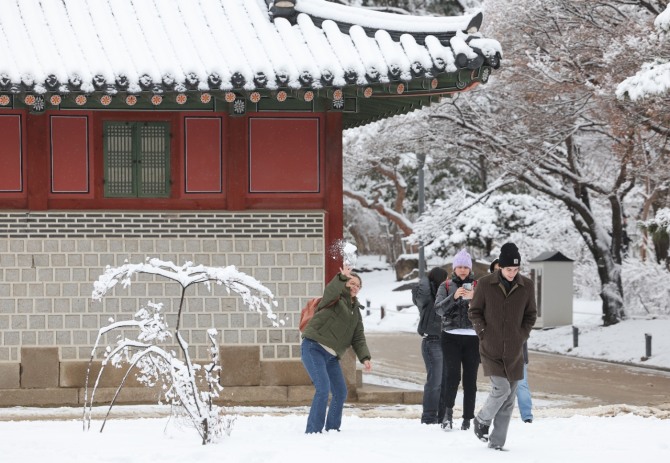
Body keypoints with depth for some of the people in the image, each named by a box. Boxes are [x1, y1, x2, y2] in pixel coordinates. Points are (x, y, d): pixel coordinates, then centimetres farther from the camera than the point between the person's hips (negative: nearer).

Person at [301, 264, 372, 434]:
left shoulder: (356, 311, 18)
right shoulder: (336, 299, -2)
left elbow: (358, 338, 11)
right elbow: (330, 291, -30)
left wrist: (364, 358, -3)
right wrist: (342, 278, -42)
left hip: (331, 356, 8)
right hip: (313, 348, -8)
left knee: (340, 392, 10)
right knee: (323, 388, -19)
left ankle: (332, 429, 23)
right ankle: (313, 431, -14)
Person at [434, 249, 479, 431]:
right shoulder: (446, 286, 9)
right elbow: (439, 309, -4)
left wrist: (474, 298, -21)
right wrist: (454, 297, -19)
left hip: (473, 337, 1)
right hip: (451, 336, -1)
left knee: (470, 378, 0)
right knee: (452, 374, -16)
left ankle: (467, 419, 3)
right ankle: (448, 411, -13)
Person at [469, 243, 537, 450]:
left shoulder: (526, 286, -1)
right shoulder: (485, 284, -7)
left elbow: (531, 314, 12)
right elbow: (474, 311, 3)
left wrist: (523, 335, 1)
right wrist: (483, 332, -6)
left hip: (514, 351, 3)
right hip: (491, 349, -3)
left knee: (509, 399, 3)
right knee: (501, 388, -17)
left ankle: (497, 441, 13)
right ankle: (482, 421, 10)